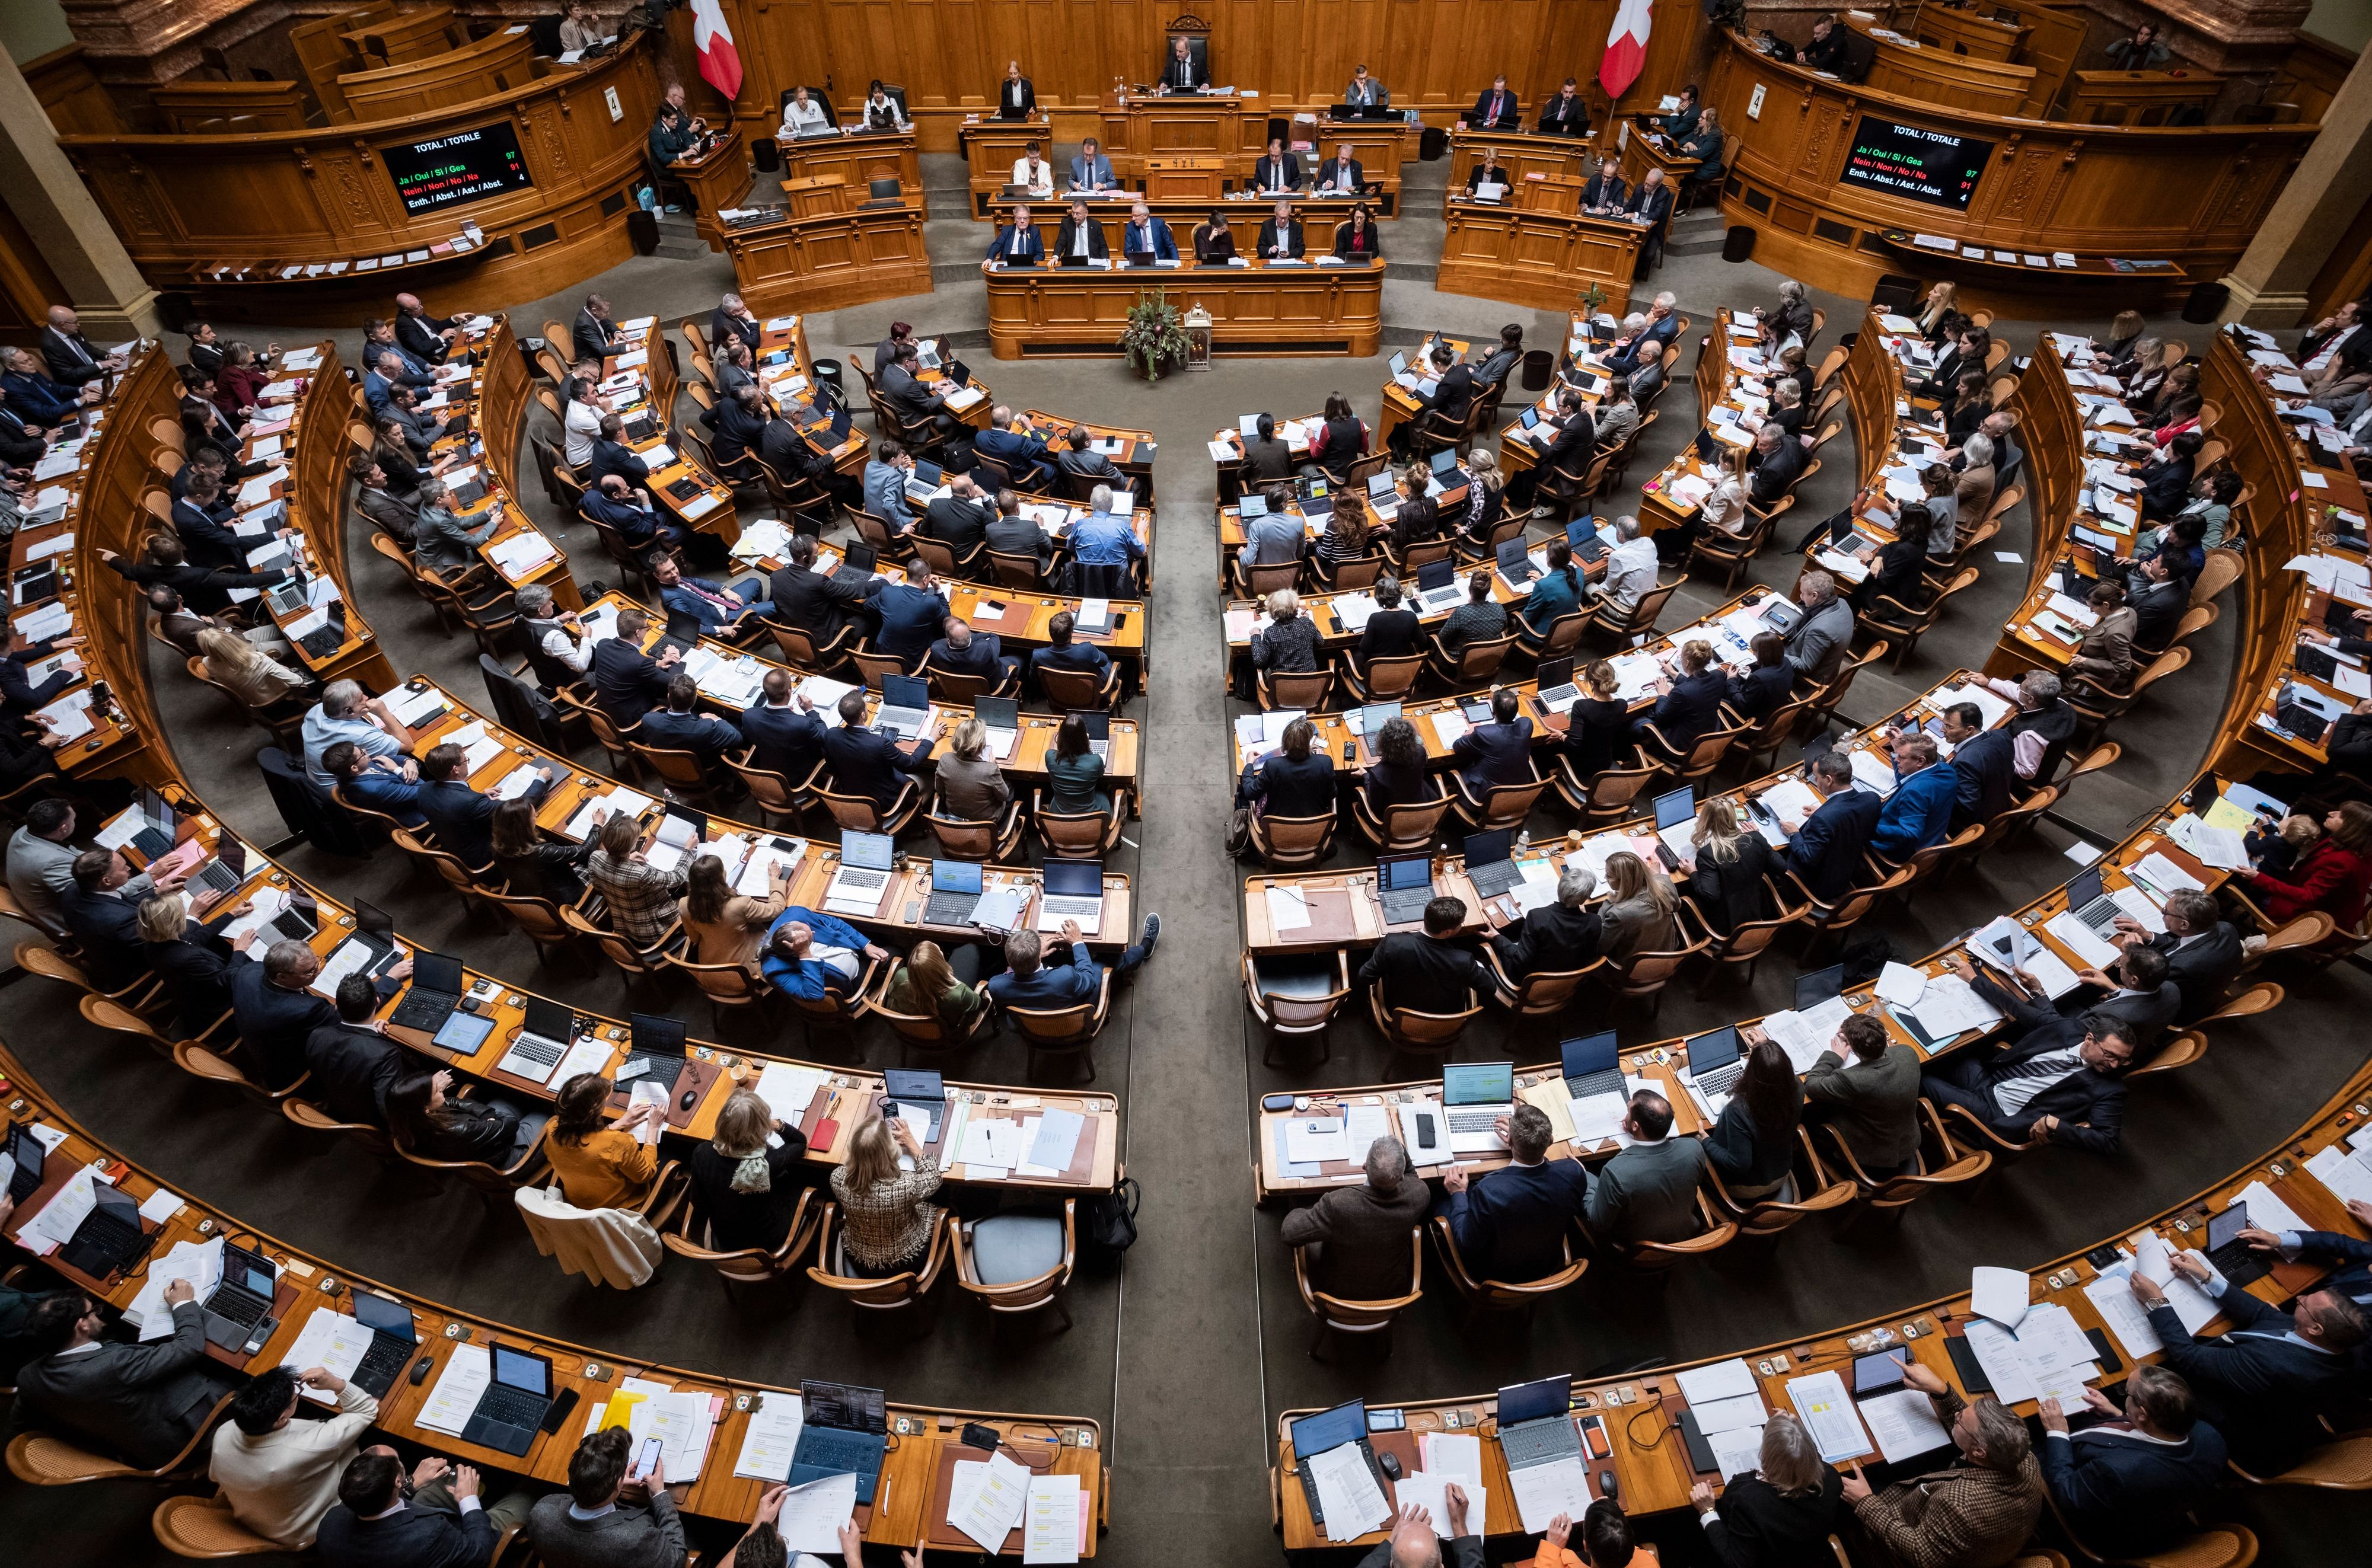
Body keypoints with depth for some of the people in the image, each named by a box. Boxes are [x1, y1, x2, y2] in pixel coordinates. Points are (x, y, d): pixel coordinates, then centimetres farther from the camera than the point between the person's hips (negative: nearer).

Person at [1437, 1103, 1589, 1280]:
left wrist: (1458, 1195, -10)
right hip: (1548, 1268, 4)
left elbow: (1467, 1248, -23)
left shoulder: (1487, 1191, -41)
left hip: (1495, 1275, -4)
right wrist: (1522, 1142, 5)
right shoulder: (1574, 1172, -30)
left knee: (1442, 1204, 21)